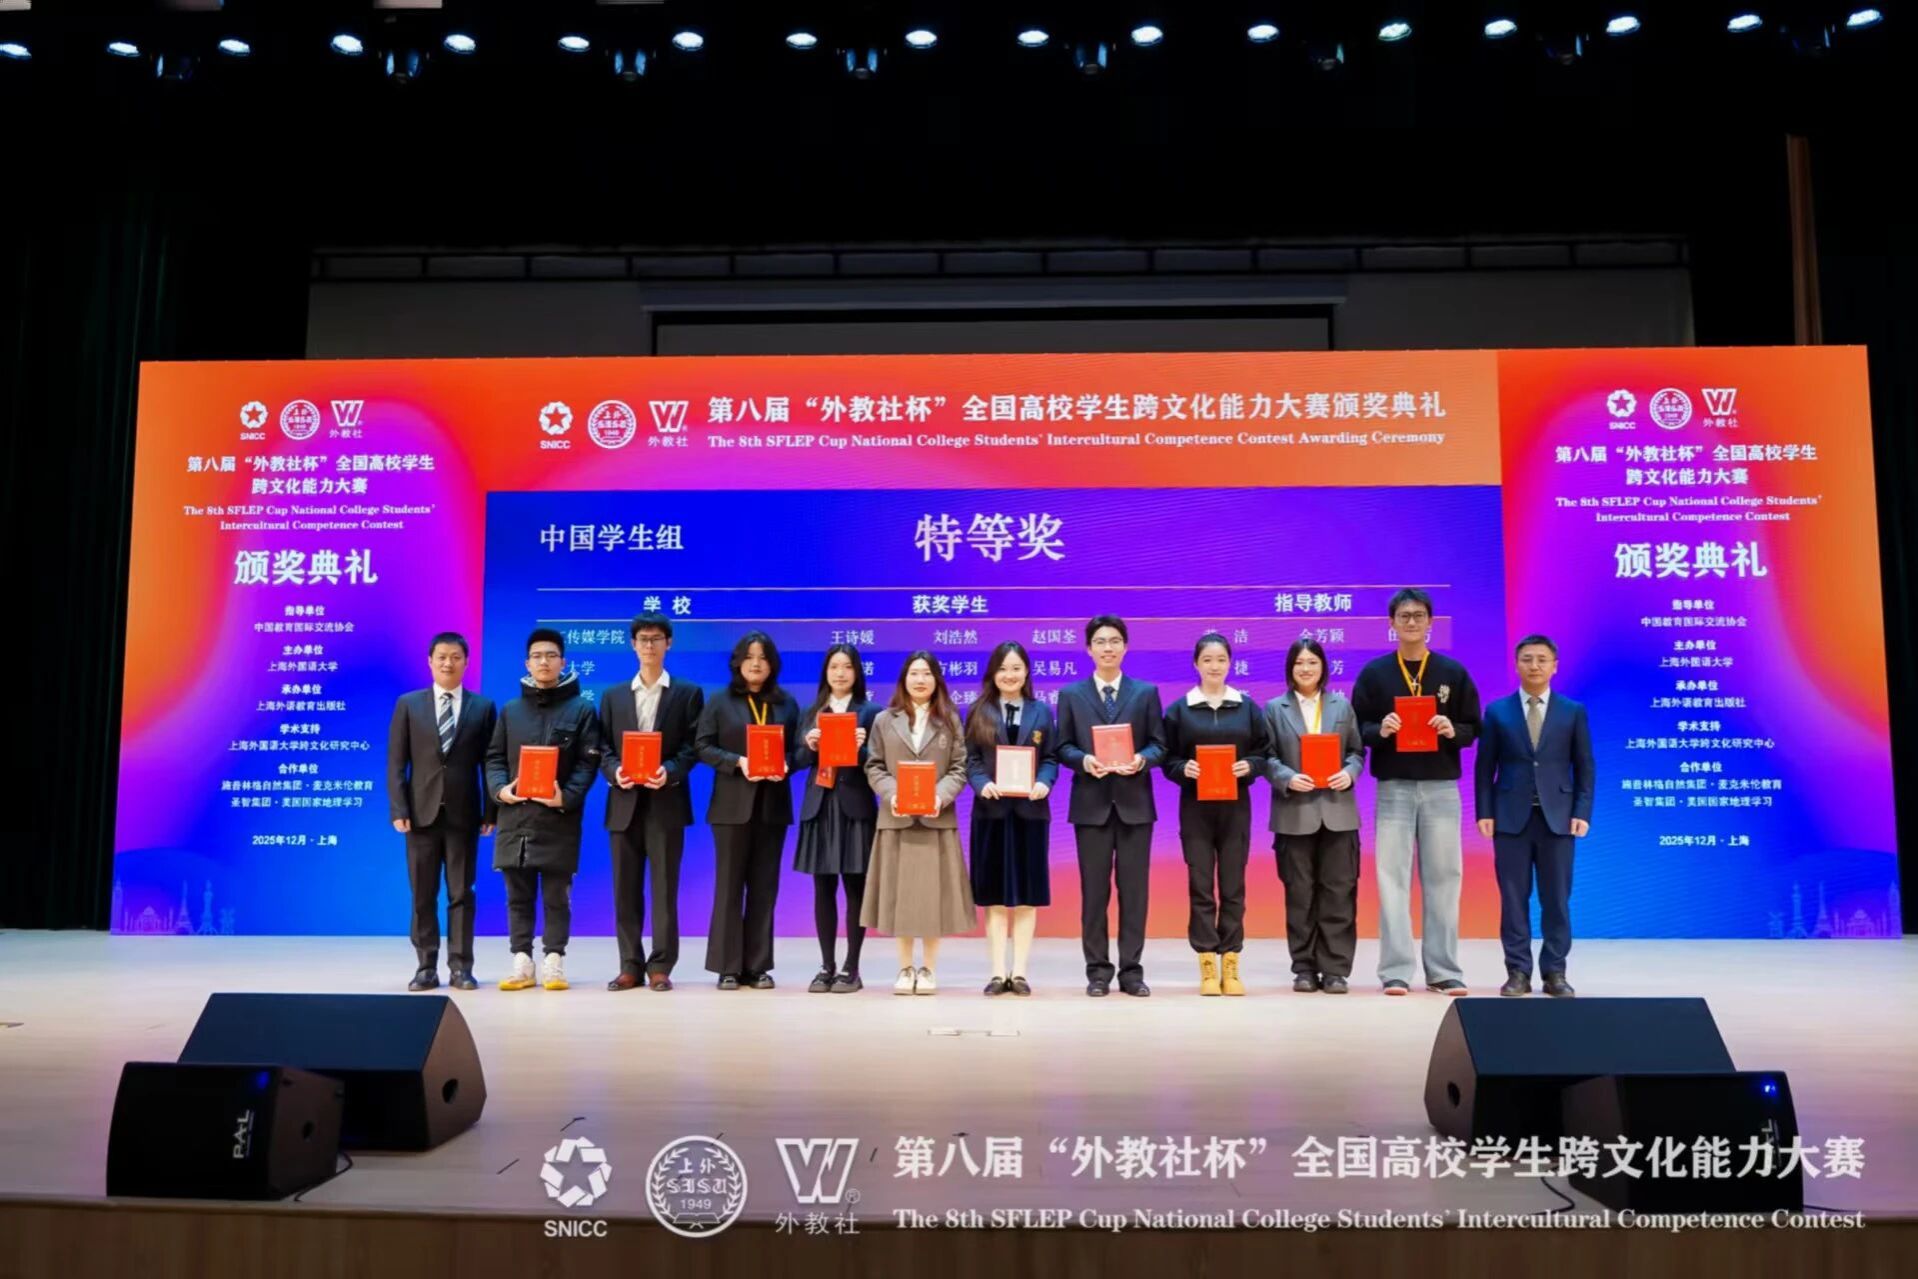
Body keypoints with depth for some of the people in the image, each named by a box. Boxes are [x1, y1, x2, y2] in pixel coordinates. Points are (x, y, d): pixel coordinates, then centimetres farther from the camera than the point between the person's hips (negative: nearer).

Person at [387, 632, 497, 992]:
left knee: (461, 894, 3)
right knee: (423, 896, 5)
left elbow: (489, 762, 4)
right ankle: (426, 967, 12)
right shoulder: (408, 704, 6)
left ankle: (460, 968, 8)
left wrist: (491, 811, -2)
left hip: (463, 813, 0)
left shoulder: (483, 707, 6)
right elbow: (396, 762, 2)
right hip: (422, 812, 0)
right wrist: (398, 809, -7)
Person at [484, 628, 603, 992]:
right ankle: (521, 962, 13)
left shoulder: (581, 710, 4)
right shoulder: (510, 710, 14)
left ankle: (553, 962, 8)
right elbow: (494, 757, 12)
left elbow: (588, 761, -3)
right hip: (515, 816, 3)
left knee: (556, 896, 2)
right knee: (518, 896, 6)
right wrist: (500, 788, -8)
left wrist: (568, 796, -18)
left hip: (559, 818, -3)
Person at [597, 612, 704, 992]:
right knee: (625, 889, 5)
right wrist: (614, 772, -10)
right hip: (624, 803, 3)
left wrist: (669, 772, -18)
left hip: (665, 803, -3)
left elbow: (693, 746, -1)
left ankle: (660, 966, 5)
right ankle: (631, 966, 12)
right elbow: (603, 748, 10)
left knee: (664, 888, -1)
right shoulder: (613, 696, 15)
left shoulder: (689, 693, 6)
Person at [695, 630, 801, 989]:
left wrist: (785, 765, -13)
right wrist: (737, 762, -17)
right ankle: (728, 967, 6)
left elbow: (797, 748, 8)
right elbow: (703, 746, -2)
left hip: (773, 804, 3)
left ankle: (758, 966, 12)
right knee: (729, 884, 0)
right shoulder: (719, 701, 3)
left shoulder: (787, 703, 11)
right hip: (732, 804, -3)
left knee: (764, 886, 6)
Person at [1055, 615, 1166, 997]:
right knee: (1094, 890, 4)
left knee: (1134, 888, 3)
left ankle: (1131, 970, 11)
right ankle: (1098, 971, 12)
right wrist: (1084, 760, -17)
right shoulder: (1071, 694, 8)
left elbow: (1160, 745, 4)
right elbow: (1063, 747, 4)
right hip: (1091, 803, 0)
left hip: (1134, 802, 0)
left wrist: (1142, 759, -17)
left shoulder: (1146, 692, 9)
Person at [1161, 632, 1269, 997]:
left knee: (1233, 886, 4)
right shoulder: (1179, 709, 2)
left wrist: (1249, 766, -12)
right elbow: (1168, 759, 2)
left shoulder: (1248, 706, 7)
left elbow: (1264, 753, 7)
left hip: (1236, 806, 1)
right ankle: (1207, 967, 6)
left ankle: (1230, 966, 11)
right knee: (1201, 887, 0)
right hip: (1195, 807, -1)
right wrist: (1184, 769, -17)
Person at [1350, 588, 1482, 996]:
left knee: (1443, 878, 4)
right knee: (1393, 879, -1)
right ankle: (1395, 972, 3)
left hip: (1441, 787, 1)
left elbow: (1473, 728, 9)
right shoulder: (1374, 673, 5)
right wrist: (1380, 730, -15)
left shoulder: (1453, 672, 7)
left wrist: (1453, 731, -12)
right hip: (1393, 787, -1)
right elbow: (1357, 728, 5)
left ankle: (1443, 970, 12)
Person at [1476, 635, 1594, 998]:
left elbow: (1584, 768, 5)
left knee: (1557, 899, 4)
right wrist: (1485, 812, -4)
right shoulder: (1497, 711, 6)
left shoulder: (1573, 712, 7)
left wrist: (1582, 813, -4)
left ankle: (1554, 972, 13)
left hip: (1557, 817, 0)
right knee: (1513, 898, 2)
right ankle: (1518, 972, 8)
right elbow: (1485, 767, 4)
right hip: (1511, 817, 0)